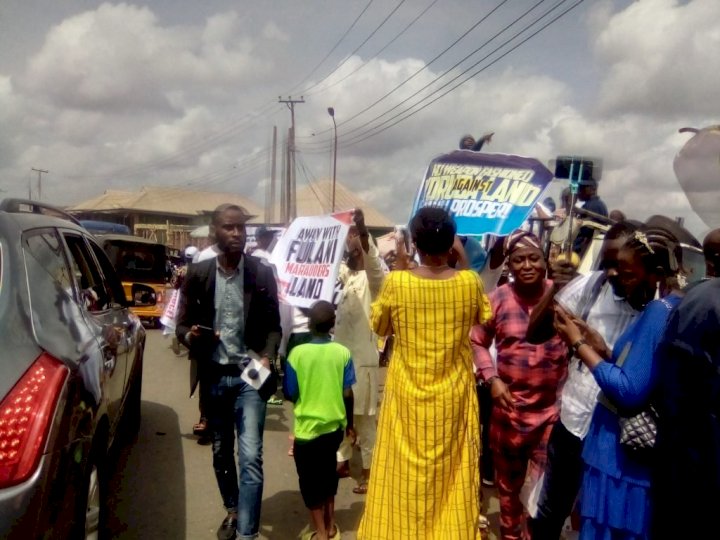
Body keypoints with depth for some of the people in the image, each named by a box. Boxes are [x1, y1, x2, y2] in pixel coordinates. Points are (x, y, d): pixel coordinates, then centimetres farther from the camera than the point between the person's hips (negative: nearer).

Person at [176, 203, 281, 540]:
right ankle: (232, 510, 40)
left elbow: (273, 326, 1)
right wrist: (189, 335, -18)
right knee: (221, 452, 18)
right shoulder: (198, 275, 0)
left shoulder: (262, 274, -3)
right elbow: (182, 324, 4)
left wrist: (266, 357, -16)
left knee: (251, 456, -8)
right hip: (214, 375, 3)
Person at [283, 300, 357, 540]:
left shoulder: (297, 353, -14)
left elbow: (290, 394, -8)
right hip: (334, 426, 3)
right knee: (328, 474, 22)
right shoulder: (343, 353, -9)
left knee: (310, 480, 12)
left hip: (307, 428, -3)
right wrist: (350, 424, 9)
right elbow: (347, 393, -5)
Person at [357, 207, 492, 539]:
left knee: (405, 473, 14)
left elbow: (380, 327, 2)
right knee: (451, 472, 16)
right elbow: (484, 318, 10)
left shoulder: (396, 282, -14)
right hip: (453, 395, 1)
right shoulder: (470, 282, -11)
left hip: (408, 393, -1)